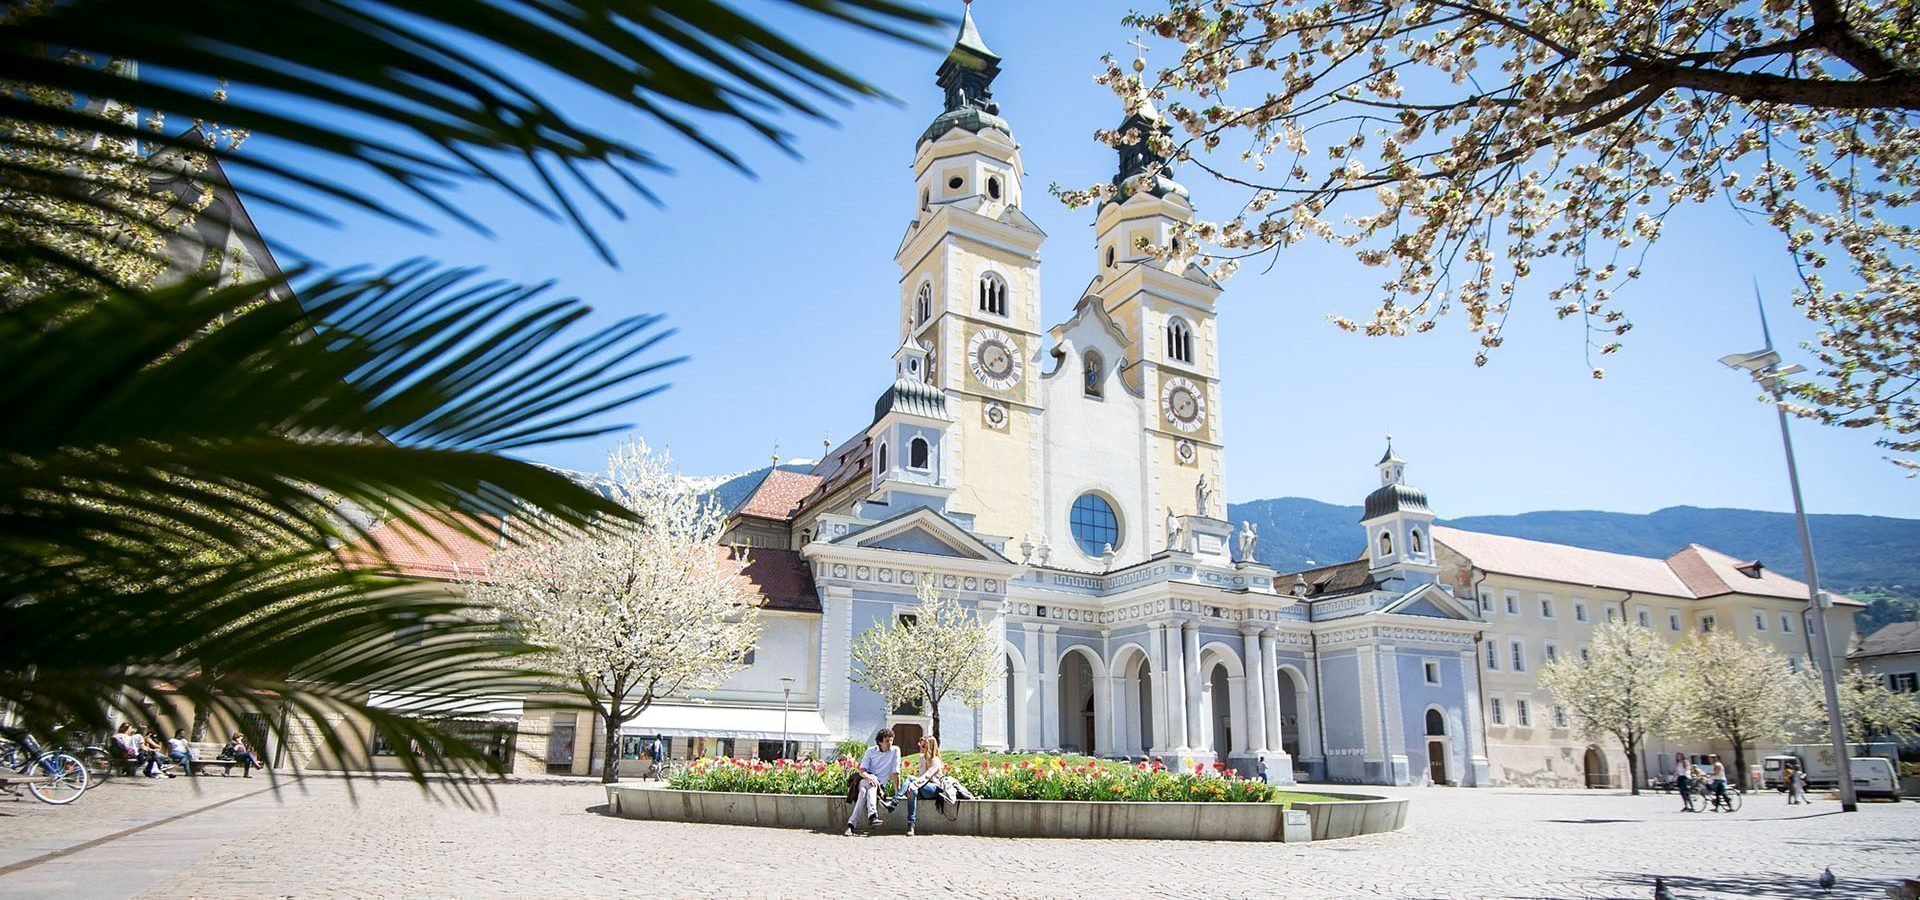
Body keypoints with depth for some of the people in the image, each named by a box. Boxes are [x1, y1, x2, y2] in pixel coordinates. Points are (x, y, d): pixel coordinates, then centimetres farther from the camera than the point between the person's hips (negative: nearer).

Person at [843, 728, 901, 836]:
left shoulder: (895, 751, 0)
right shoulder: (871, 751, 3)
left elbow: (895, 773, -2)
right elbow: (861, 770, -4)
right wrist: (869, 777, -25)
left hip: (879, 786, 0)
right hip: (864, 780, 0)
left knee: (863, 792, -33)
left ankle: (851, 824, -39)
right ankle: (872, 815, -49)